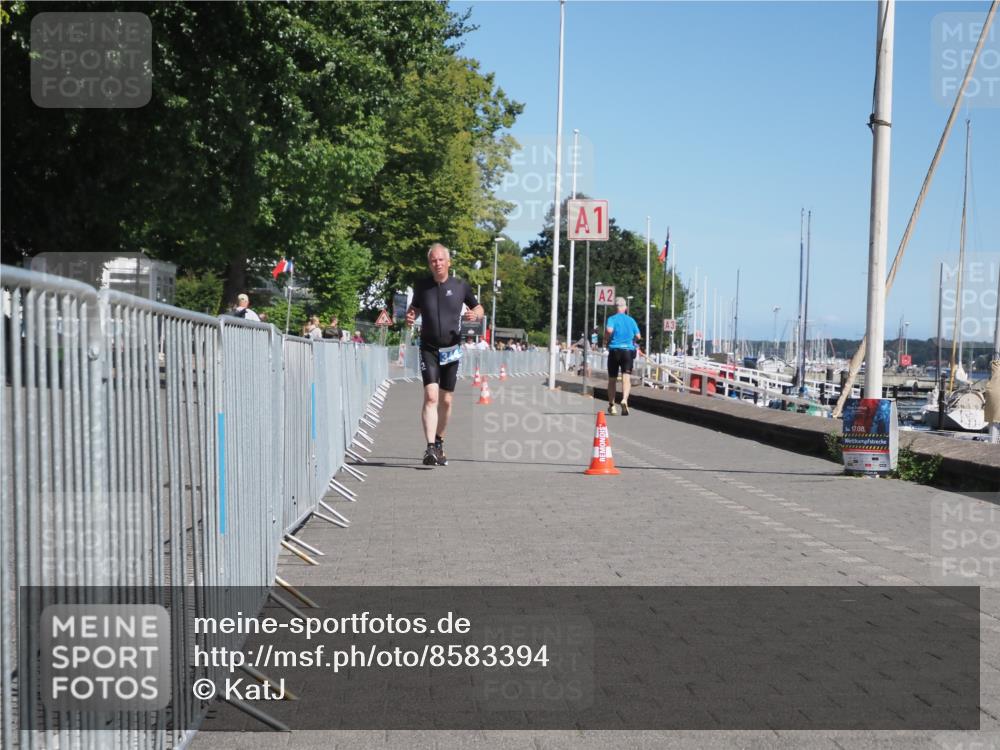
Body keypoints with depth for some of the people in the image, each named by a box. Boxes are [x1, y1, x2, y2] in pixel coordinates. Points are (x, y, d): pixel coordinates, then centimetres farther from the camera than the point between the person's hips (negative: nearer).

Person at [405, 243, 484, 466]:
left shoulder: (461, 286, 1)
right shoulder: (422, 286, 1)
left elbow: (478, 308, 13)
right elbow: (415, 307, 17)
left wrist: (475, 314, -9)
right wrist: (410, 316, -5)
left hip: (451, 350, 1)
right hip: (428, 349, -1)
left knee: (446, 401, 9)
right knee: (430, 397, -16)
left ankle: (439, 443, 28)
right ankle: (430, 447, -21)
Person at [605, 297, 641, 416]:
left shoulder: (612, 319, -1)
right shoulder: (631, 320, 8)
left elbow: (609, 330, -21)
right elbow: (638, 336, 6)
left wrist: (607, 338, -1)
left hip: (614, 350, -1)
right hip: (628, 350, 1)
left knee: (612, 379, 12)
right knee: (626, 377, -7)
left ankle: (611, 405, 20)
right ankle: (624, 399, -33)